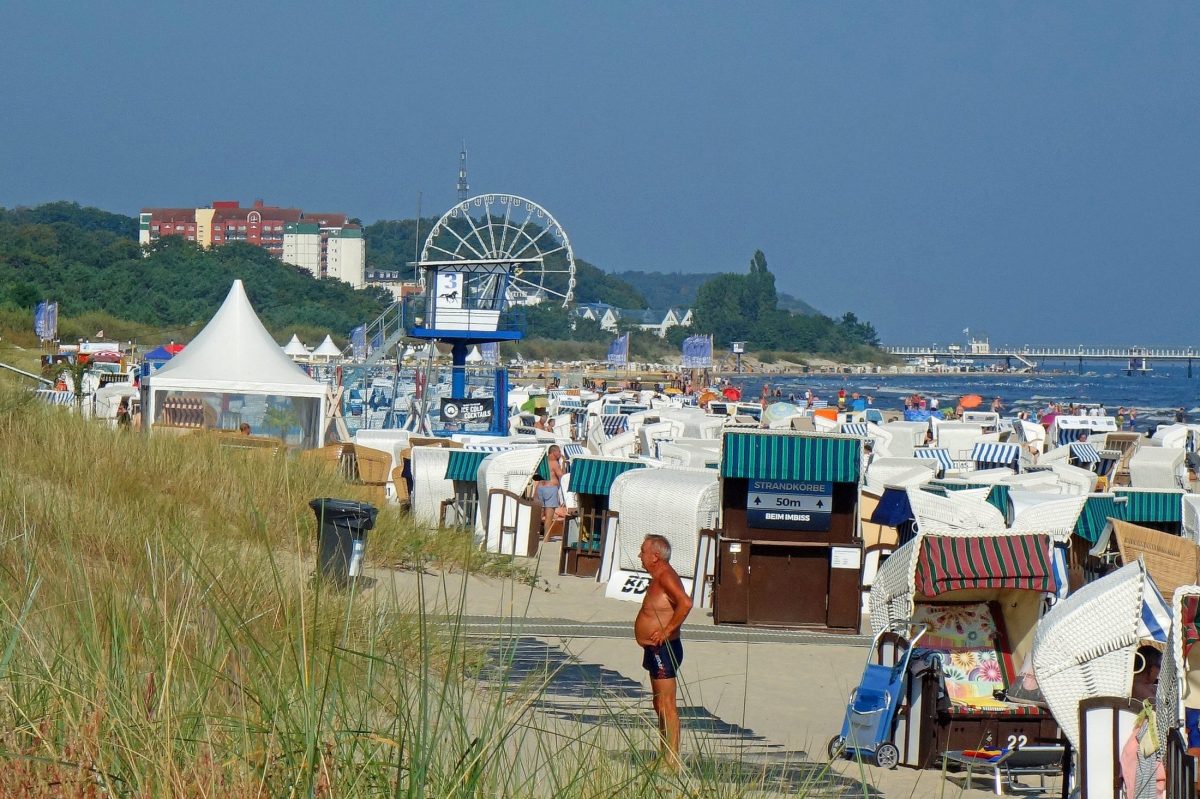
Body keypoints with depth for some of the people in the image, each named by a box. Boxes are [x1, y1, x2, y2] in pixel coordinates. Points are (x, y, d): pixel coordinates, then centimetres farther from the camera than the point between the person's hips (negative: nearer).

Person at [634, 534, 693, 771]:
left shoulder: (666, 577, -17)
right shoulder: (659, 578, 15)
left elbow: (685, 603, -32)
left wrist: (666, 631, -27)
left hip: (663, 649, -11)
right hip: (656, 651, 11)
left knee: (666, 706, -11)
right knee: (660, 705, 15)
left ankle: (672, 760, -11)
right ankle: (665, 757, 21)